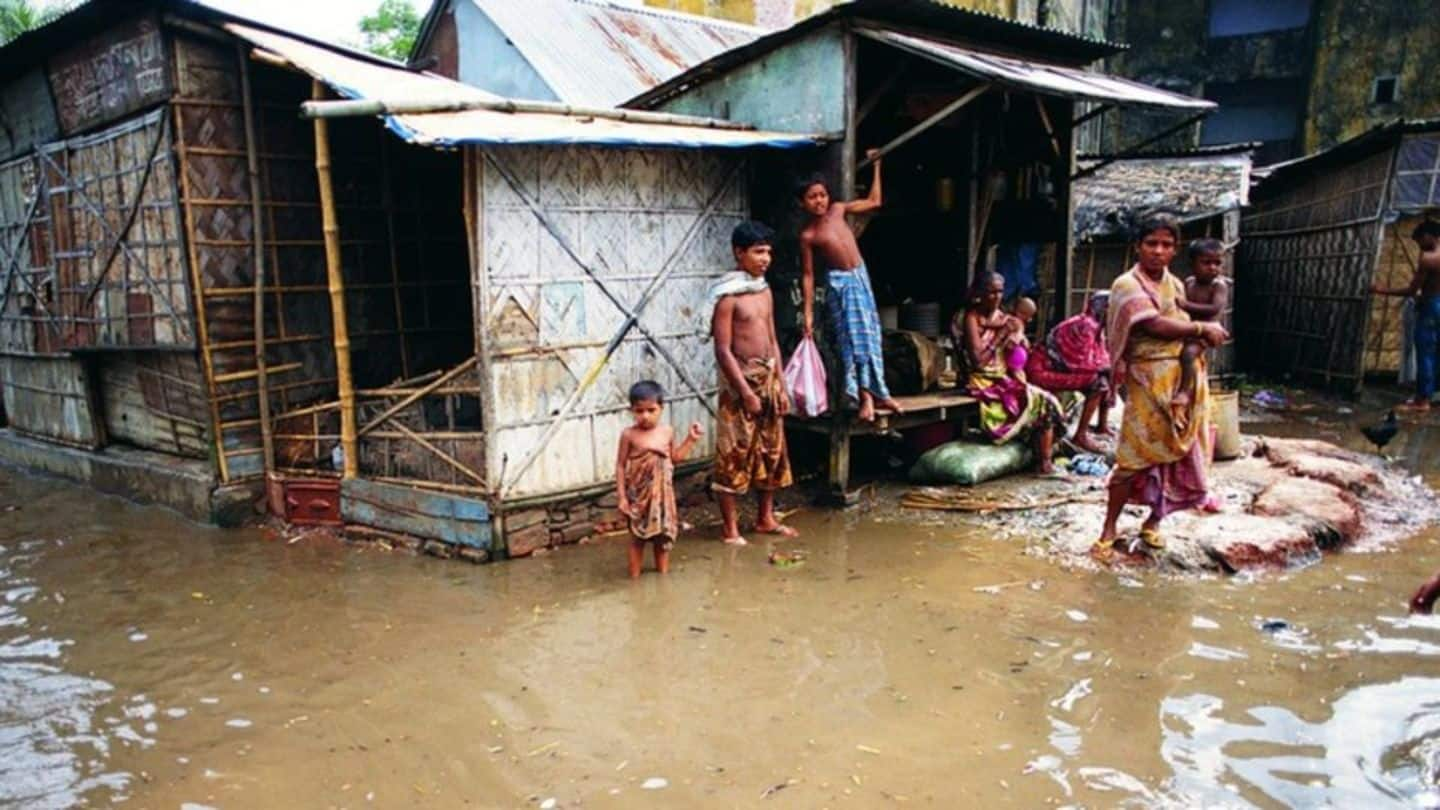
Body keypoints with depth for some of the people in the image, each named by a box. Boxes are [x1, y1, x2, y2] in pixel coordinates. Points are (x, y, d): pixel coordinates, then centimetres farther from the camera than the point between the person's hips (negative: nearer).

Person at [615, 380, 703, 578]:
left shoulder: (667, 432, -1)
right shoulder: (629, 435, -12)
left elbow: (675, 458, 13)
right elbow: (620, 466, -7)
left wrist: (691, 439, 5)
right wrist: (622, 497, -10)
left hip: (662, 493, 4)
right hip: (639, 495, -3)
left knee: (663, 535, 15)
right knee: (637, 538, 6)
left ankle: (663, 574, 32)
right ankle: (634, 578, 18)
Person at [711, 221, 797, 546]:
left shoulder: (765, 291, 11)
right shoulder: (728, 296, -13)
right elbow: (723, 350, -16)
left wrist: (780, 386, 10)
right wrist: (746, 391, -18)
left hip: (768, 379, 8)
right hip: (740, 380, -8)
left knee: (772, 450, 13)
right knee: (734, 453, -2)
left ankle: (766, 519, 26)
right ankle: (731, 529, 7)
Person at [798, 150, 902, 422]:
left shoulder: (838, 209, 2)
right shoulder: (808, 235, -10)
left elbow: (874, 201, 13)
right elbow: (808, 275, -7)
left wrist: (876, 166, 14)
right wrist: (808, 313, -9)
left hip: (861, 278, 5)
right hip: (840, 284, -5)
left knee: (869, 335, 8)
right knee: (853, 338, -4)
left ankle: (876, 392, 16)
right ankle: (866, 396, 2)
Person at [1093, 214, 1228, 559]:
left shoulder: (1175, 284, 14)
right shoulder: (1127, 284, -9)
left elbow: (1182, 327, 18)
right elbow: (1154, 325, -19)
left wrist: (1203, 336, -2)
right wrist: (1202, 329, -11)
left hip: (1186, 380, 7)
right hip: (1149, 382, -7)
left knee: (1178, 455, 9)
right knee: (1136, 457, -7)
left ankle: (1153, 522, 25)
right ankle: (1109, 530, 3)